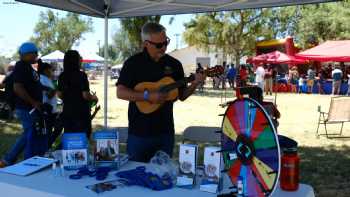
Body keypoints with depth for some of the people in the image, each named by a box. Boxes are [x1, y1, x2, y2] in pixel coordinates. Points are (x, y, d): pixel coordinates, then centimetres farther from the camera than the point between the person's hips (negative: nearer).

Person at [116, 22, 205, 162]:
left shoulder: (174, 64, 4)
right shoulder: (133, 63, -5)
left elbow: (181, 96, 9)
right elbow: (120, 93, -10)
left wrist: (194, 85, -9)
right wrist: (147, 96, -20)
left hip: (165, 131, 3)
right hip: (139, 132, -3)